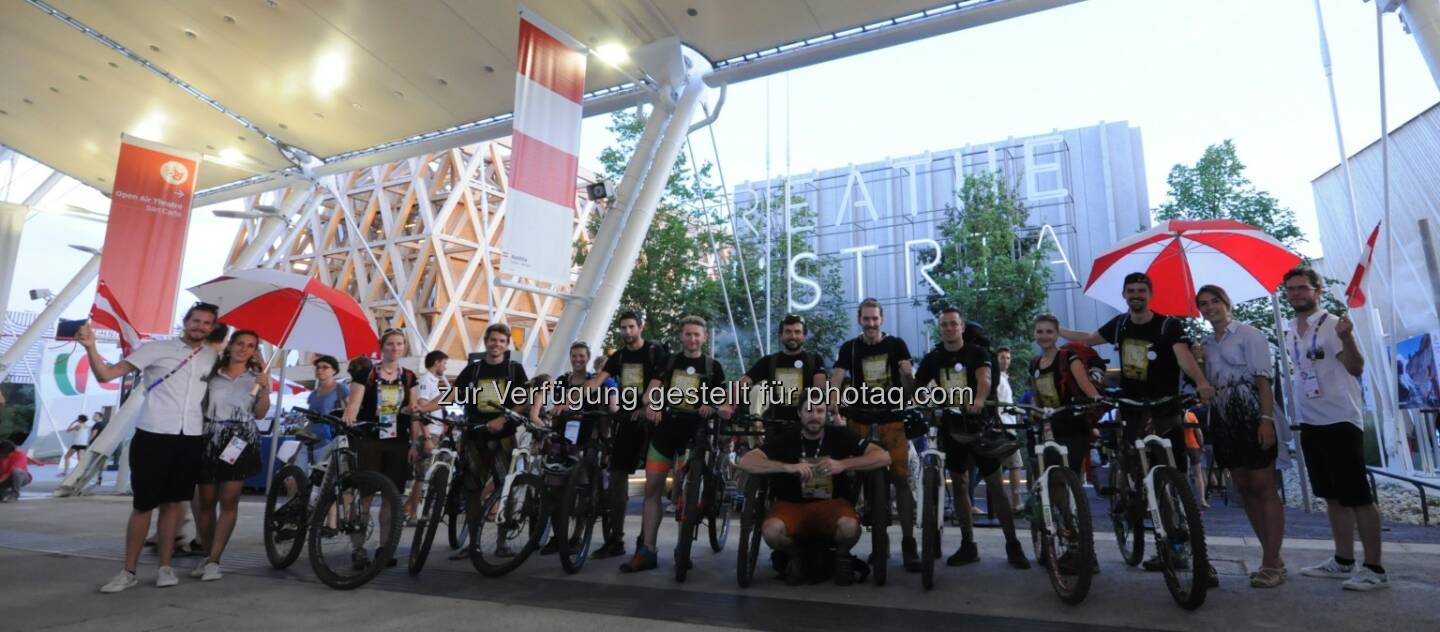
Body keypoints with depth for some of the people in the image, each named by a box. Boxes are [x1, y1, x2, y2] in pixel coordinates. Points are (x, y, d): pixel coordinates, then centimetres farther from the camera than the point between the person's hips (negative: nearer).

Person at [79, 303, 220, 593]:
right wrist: (90, 347, -24)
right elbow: (106, 374, -9)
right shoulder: (157, 348, -3)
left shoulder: (213, 356, 10)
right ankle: (129, 571, 12)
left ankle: (165, 567, 16)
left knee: (173, 503, 9)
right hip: (153, 437, -3)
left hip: (191, 440, 3)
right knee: (143, 504, 1)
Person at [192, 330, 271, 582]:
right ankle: (208, 556, 18)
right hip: (210, 439, 1)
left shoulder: (257, 376, 7)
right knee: (206, 500, 4)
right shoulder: (213, 374, 8)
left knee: (229, 501, -5)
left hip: (240, 440, -1)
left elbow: (260, 413, 0)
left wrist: (265, 389, -14)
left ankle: (214, 560, -1)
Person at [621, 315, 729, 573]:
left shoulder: (713, 366, 5)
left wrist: (714, 407, -19)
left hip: (692, 433, -2)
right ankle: (647, 551, 3)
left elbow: (723, 399, 4)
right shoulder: (669, 361, 10)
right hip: (664, 430, 2)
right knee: (652, 489, 0)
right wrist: (650, 404, -23)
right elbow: (652, 388, -1)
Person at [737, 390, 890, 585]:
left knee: (849, 526, -34)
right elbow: (744, 462, -17)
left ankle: (842, 556, 2)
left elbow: (884, 456, -11)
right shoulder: (785, 437, -5)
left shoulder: (840, 435, -3)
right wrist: (789, 467, -28)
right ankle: (796, 556, 3)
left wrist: (843, 464, -24)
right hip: (792, 505, 0)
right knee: (771, 530, -32)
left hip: (832, 504, 0)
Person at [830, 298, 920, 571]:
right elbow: (836, 380, -3)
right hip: (861, 419, 1)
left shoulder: (896, 344, 4)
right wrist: (834, 407, -19)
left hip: (893, 418, -1)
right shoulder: (849, 348, 6)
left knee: (901, 478, -7)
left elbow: (908, 375, -6)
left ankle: (909, 543, -2)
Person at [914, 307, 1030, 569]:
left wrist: (978, 400, -43)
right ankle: (968, 545, 17)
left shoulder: (977, 353, -3)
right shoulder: (932, 359, 6)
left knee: (995, 484, -2)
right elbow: (917, 390, 2)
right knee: (959, 484, 8)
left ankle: (1013, 545, 8)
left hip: (979, 423, -3)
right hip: (951, 426, 3)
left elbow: (984, 378, -23)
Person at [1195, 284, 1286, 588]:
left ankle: (1271, 564, -2)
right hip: (1223, 420, 7)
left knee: (1263, 487, -5)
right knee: (1245, 489, 8)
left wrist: (1266, 419, -19)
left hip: (1251, 416, -7)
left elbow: (1263, 379, -10)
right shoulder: (1206, 344, 16)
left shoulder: (1248, 334, -2)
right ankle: (1273, 557, 17)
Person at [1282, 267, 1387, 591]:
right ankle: (1343, 561, 23)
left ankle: (1374, 569, 4)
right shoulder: (1290, 332, 10)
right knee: (1333, 496, 14)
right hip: (1310, 424, 8)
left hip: (1340, 421, -8)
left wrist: (1346, 337, -36)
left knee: (1358, 496, -4)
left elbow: (1356, 368, -20)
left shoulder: (1333, 324, -11)